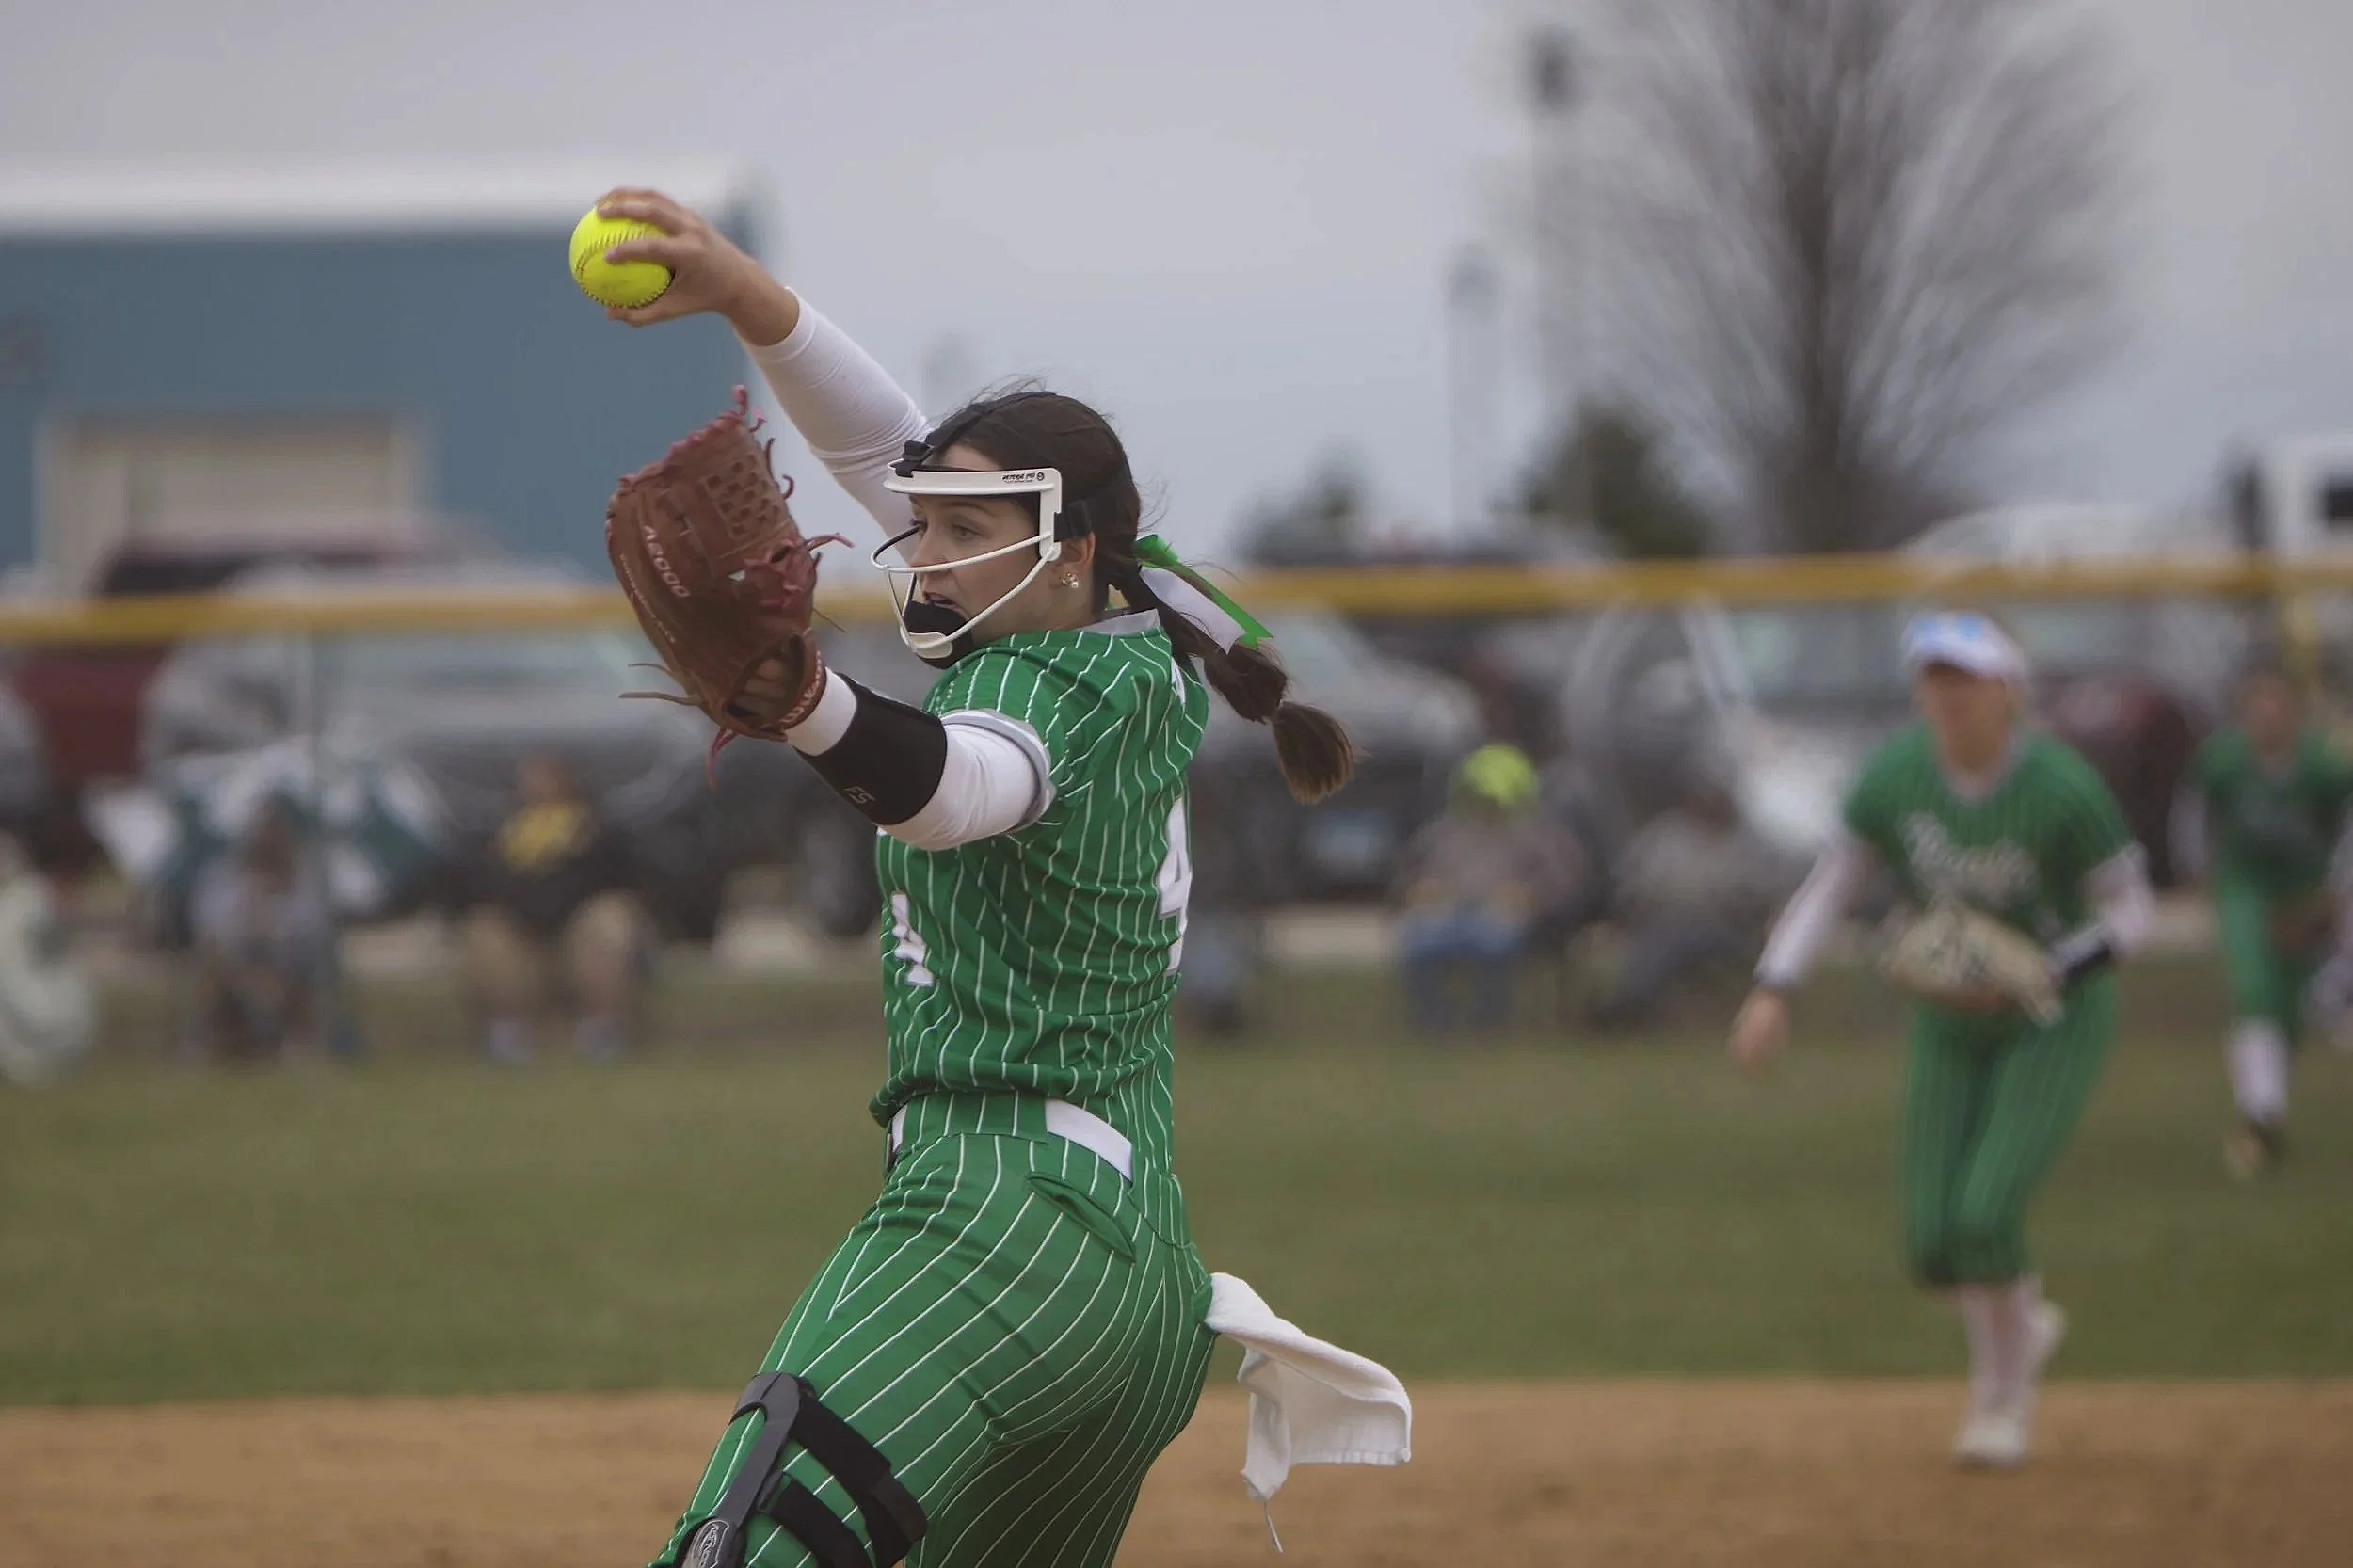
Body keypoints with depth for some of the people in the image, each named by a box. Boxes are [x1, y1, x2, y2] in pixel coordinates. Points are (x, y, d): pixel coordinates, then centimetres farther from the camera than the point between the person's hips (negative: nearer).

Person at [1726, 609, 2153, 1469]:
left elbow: (2130, 912, -14)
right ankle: (2022, 1325, 35)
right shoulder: (1895, 777, -14)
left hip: (2055, 1020, -4)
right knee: (1933, 1240, 0)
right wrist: (1773, 989, -17)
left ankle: (2002, 1396, 8)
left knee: (1986, 1212, -18)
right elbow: (1829, 883, -5)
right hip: (1949, 1027, 4)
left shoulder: (2063, 791, -24)